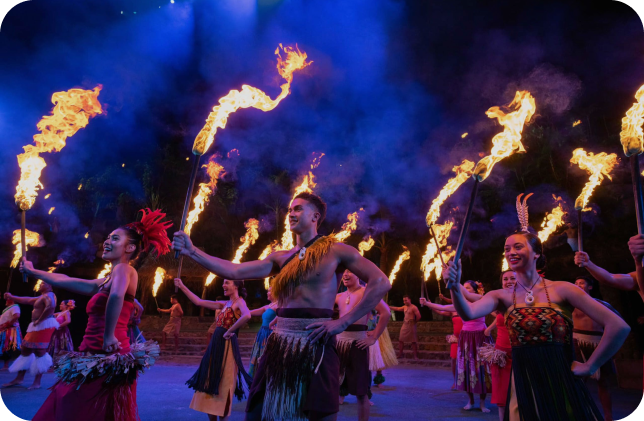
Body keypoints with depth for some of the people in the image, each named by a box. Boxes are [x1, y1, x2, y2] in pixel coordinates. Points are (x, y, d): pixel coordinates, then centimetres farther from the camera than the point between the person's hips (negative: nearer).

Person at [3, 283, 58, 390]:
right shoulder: (41, 297, 22)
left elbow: (51, 306, -29)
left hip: (44, 325, -11)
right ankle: (19, 378, 21)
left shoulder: (49, 295, -10)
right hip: (37, 326, 11)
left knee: (39, 351, -9)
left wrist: (39, 320, -22)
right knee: (25, 349, 13)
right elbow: (27, 300, 28)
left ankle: (37, 382, -5)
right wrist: (11, 297, 26)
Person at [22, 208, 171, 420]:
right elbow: (64, 280, 29)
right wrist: (32, 271, 40)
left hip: (107, 361, -9)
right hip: (95, 359, 9)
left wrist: (109, 337, -25)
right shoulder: (105, 282, 17)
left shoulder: (124, 269, -11)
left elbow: (117, 296, -33)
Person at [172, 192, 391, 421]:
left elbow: (381, 283, -8)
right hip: (279, 344, 5)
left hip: (315, 344, -5)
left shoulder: (335, 250, -1)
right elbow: (234, 271, 5)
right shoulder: (282, 258, 13)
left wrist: (343, 322, -12)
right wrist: (192, 251, -2)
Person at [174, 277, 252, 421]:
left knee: (223, 386, 2)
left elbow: (247, 316, -32)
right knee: (211, 384, 13)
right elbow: (199, 302, 15)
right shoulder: (224, 304, 13)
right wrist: (182, 287, 14)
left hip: (227, 347, -8)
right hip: (216, 345, 8)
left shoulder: (239, 301, -9)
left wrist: (230, 332, -22)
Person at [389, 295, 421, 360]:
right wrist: (388, 306, 14)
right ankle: (400, 354, 15)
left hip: (411, 325, -7)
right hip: (404, 325, 7)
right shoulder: (404, 307, 13)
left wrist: (414, 322, 0)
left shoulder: (414, 307, -10)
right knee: (400, 340, 6)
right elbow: (397, 309, 18)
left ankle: (415, 356, 6)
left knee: (413, 341, -2)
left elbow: (418, 316, -14)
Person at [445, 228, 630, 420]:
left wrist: (590, 366, -6)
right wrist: (455, 287, -40)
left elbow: (619, 326, -8)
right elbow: (469, 313, -21)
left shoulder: (561, 290, -6)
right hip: (523, 388, 2)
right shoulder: (502, 296, -1)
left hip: (562, 384, -1)